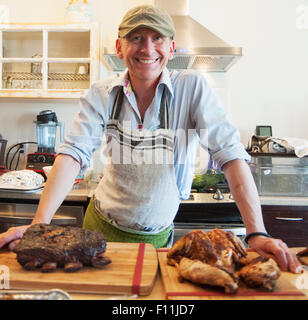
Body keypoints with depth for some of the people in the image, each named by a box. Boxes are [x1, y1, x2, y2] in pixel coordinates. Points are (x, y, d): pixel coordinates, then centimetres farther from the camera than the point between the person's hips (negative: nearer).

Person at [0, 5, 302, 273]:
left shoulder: (192, 88, -16)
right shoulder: (102, 93, -9)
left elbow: (230, 153, -21)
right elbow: (74, 152, -17)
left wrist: (257, 234, -29)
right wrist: (39, 223, -29)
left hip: (156, 236, -2)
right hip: (101, 226, 2)